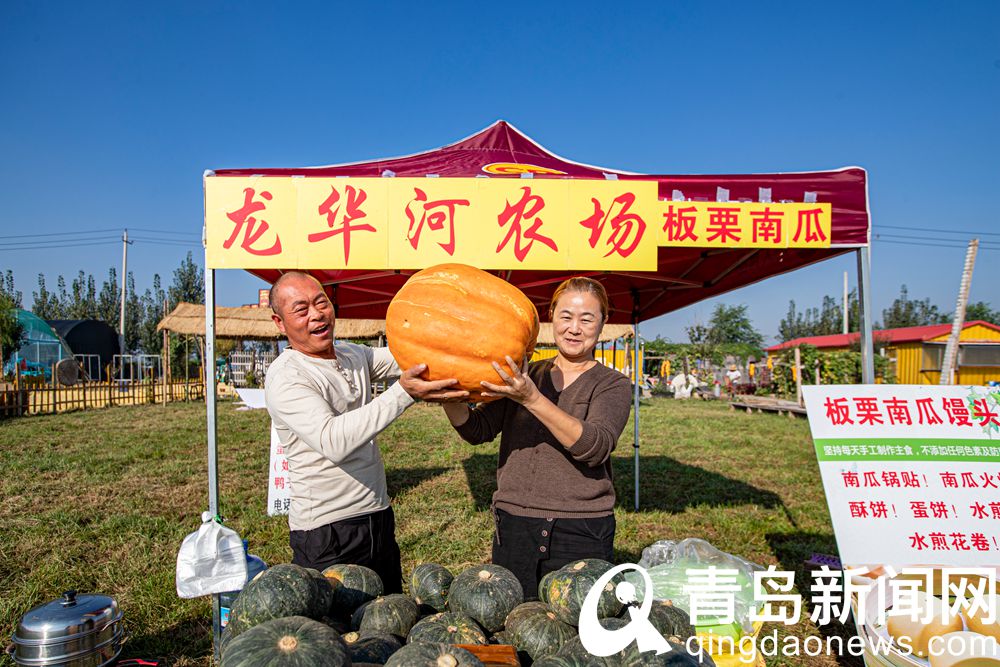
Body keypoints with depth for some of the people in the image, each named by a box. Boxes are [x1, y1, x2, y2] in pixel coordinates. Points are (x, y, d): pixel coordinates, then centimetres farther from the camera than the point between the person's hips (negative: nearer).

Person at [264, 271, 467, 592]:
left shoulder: (353, 355, 7)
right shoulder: (285, 377, -16)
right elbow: (333, 442, -30)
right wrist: (403, 393, -38)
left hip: (379, 517, 7)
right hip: (325, 534, -7)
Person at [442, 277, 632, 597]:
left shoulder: (613, 384, -2)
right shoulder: (524, 377, 8)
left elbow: (595, 447, -19)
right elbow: (477, 431, 1)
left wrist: (532, 399, -29)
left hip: (581, 534, -2)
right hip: (514, 527, 3)